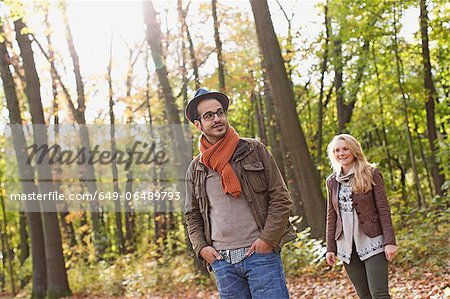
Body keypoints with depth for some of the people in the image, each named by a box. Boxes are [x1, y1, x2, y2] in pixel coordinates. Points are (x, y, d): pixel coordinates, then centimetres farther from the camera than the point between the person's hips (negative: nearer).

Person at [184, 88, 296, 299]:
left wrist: (267, 239, -9)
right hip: (222, 260, 3)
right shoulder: (195, 169, 11)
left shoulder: (254, 150, 3)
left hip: (260, 253, -3)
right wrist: (201, 248, 3)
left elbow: (281, 198, 0)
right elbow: (192, 216, 19)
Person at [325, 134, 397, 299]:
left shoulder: (371, 174, -3)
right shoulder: (332, 181, 10)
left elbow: (383, 209, -6)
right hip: (346, 246, 4)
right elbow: (331, 216, 13)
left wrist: (390, 241, -12)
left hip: (372, 242, -4)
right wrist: (330, 247, 9)